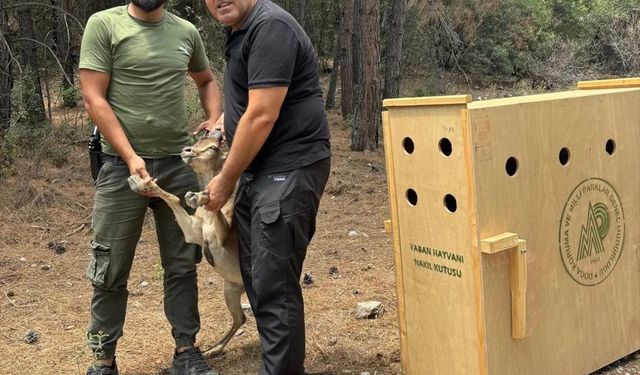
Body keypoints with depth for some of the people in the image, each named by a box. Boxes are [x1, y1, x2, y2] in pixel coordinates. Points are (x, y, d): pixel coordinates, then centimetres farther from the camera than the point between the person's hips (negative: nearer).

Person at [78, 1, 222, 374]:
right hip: (122, 165, -3)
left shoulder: (186, 32, 7)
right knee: (111, 270, 4)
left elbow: (207, 80, 25)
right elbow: (94, 98, -8)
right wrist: (130, 156, -16)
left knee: (183, 264, 10)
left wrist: (215, 119, 5)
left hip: (179, 164, 4)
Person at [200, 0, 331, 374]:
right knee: (257, 276, 15)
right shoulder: (241, 32, 16)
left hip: (289, 170, -10)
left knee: (274, 284, -7)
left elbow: (262, 117, -20)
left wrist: (226, 180, -11)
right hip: (259, 170, 10)